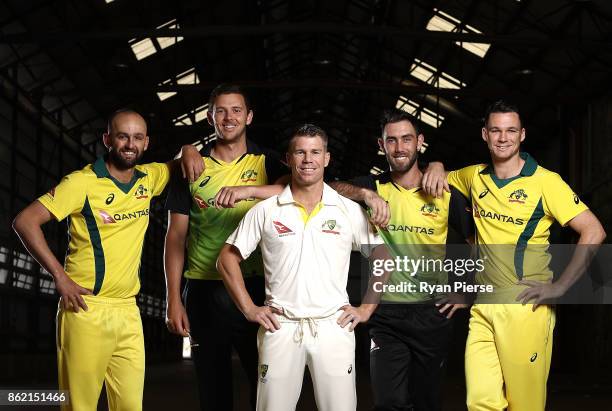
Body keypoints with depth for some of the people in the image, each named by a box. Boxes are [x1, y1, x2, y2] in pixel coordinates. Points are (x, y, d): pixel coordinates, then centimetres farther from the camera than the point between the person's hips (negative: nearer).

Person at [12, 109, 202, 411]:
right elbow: (25, 221, -10)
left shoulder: (148, 178, 10)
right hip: (85, 308, -5)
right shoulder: (82, 182, -7)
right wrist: (59, 276, -15)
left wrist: (189, 151, 4)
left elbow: (179, 166, 29)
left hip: (128, 311, 5)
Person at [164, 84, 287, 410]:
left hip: (255, 288, -1)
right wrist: (174, 299, -1)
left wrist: (249, 190, -32)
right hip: (204, 289, 1)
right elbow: (176, 236, 6)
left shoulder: (265, 163, 5)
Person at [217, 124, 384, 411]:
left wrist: (366, 309, 4)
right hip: (280, 328, 0)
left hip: (334, 327, 0)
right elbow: (228, 259, 9)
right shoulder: (265, 211, 4)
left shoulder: (350, 211, 5)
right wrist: (249, 309, 2)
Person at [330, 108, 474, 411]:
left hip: (432, 314, 1)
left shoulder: (445, 194, 2)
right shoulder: (375, 187, 3)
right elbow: (329, 189, -16)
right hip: (385, 315, -1)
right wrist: (367, 194, -31)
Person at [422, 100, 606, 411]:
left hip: (525, 305, -4)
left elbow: (593, 232, -7)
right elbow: (441, 177, 32)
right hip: (483, 305, 4)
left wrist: (560, 287, -10)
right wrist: (436, 167, 8)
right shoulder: (475, 177, 12)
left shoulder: (545, 181, -4)